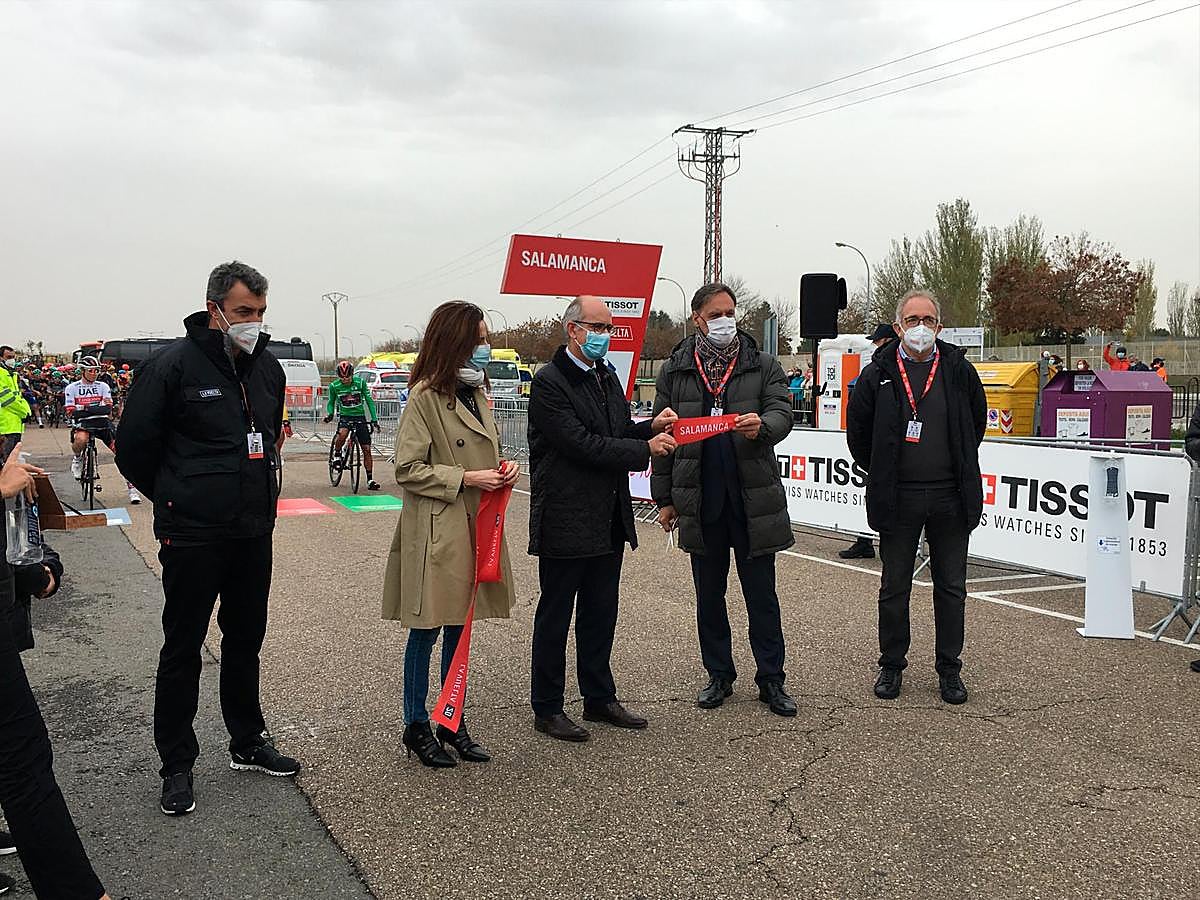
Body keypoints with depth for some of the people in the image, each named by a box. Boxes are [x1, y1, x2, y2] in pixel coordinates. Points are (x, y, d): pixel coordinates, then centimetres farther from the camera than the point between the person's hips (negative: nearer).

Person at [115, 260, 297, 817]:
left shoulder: (268, 368, 6)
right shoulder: (173, 365, -13)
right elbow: (133, 447, -7)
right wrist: (175, 498, 4)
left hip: (254, 533, 6)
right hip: (192, 538, -6)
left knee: (245, 641, 17)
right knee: (182, 649, 5)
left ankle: (247, 744, 32)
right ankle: (177, 766, 18)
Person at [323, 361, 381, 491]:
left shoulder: (360, 382, -8)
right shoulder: (334, 386, -6)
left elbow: (369, 400, -1)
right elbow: (331, 402, 9)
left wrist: (374, 419, -7)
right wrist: (329, 414, -11)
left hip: (360, 417, 1)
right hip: (345, 416, -1)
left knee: (367, 449, -2)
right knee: (342, 434, -35)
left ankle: (370, 480, 6)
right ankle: (337, 455, -4)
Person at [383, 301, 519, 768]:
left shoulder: (475, 392, 13)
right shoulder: (425, 396, -13)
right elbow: (408, 470, -14)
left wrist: (502, 467, 2)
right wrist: (466, 478, -18)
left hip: (474, 528, 8)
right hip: (436, 531, -8)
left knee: (459, 630, 15)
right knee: (426, 631, 5)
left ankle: (452, 722, 26)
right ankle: (416, 726, 18)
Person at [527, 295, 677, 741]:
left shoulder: (606, 375, 13)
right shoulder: (549, 382, -14)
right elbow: (581, 444, -21)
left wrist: (650, 426, -3)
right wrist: (645, 449, -19)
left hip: (608, 520, 8)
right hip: (566, 520, -8)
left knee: (601, 613, 17)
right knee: (555, 616, 5)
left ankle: (599, 698, 31)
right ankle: (546, 708, 17)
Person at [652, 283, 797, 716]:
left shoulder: (762, 365, 4)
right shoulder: (675, 371, 6)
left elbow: (782, 413, -6)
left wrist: (761, 425, -31)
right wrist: (664, 498, 4)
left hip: (754, 497, -1)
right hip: (700, 500, 1)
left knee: (761, 594, 6)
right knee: (709, 595, 11)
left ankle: (771, 680, 16)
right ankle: (719, 676, 25)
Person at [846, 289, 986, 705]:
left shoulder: (959, 370, 2)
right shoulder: (878, 374, -1)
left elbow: (977, 422, 15)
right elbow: (857, 431, 7)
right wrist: (882, 476, 8)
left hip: (950, 498, 1)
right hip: (897, 499, -1)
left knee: (951, 588, 8)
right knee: (894, 587, 8)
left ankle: (949, 670, 21)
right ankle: (891, 666, 22)